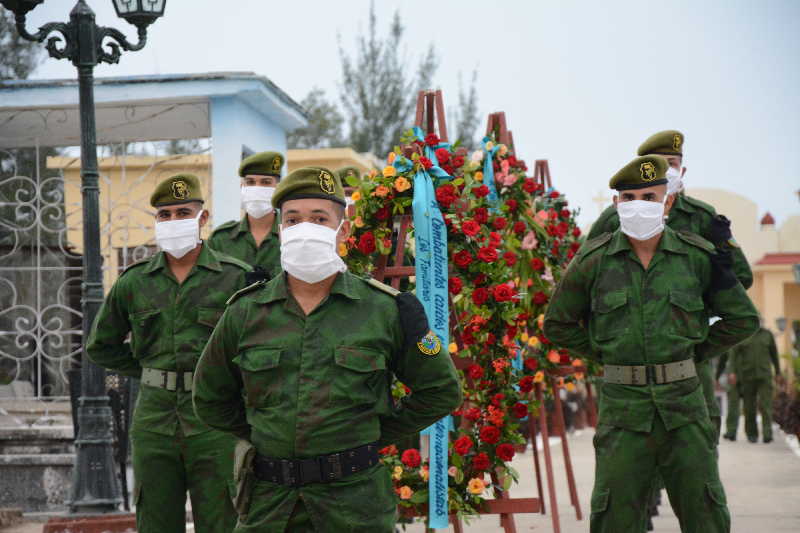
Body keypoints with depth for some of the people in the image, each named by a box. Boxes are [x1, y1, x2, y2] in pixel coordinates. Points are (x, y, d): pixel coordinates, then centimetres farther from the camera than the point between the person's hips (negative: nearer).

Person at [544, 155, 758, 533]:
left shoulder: (699, 256, -2)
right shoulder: (593, 260, -2)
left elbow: (743, 319, 8)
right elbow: (558, 324, 10)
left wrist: (693, 355, 5)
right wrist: (607, 356, 5)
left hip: (683, 401, 1)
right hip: (623, 405, -1)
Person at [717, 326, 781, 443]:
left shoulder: (767, 334, 8)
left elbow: (774, 353, 15)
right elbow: (733, 355, -3)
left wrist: (778, 372, 18)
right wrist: (732, 372, -14)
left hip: (764, 376, 1)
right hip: (747, 376, 0)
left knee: (765, 404, -11)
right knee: (749, 406, 3)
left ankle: (767, 433, -14)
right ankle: (751, 433, 15)